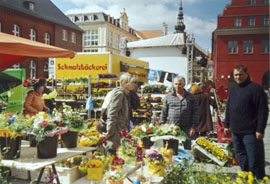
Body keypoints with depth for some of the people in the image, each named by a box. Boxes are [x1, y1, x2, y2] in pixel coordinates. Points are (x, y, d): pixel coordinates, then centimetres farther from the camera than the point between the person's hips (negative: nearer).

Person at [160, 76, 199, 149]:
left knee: (187, 148, 5)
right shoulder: (168, 97, 8)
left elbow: (195, 112, 5)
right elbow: (164, 112, 10)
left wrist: (193, 127, -3)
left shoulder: (191, 97, 7)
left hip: (186, 129, 0)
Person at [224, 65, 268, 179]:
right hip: (236, 132, 7)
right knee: (240, 157, 17)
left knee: (254, 161, -2)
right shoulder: (233, 90, 14)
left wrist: (260, 129, -16)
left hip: (250, 132, -7)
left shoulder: (255, 88, -9)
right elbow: (228, 109, 21)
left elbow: (263, 110, -13)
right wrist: (227, 125, 18)